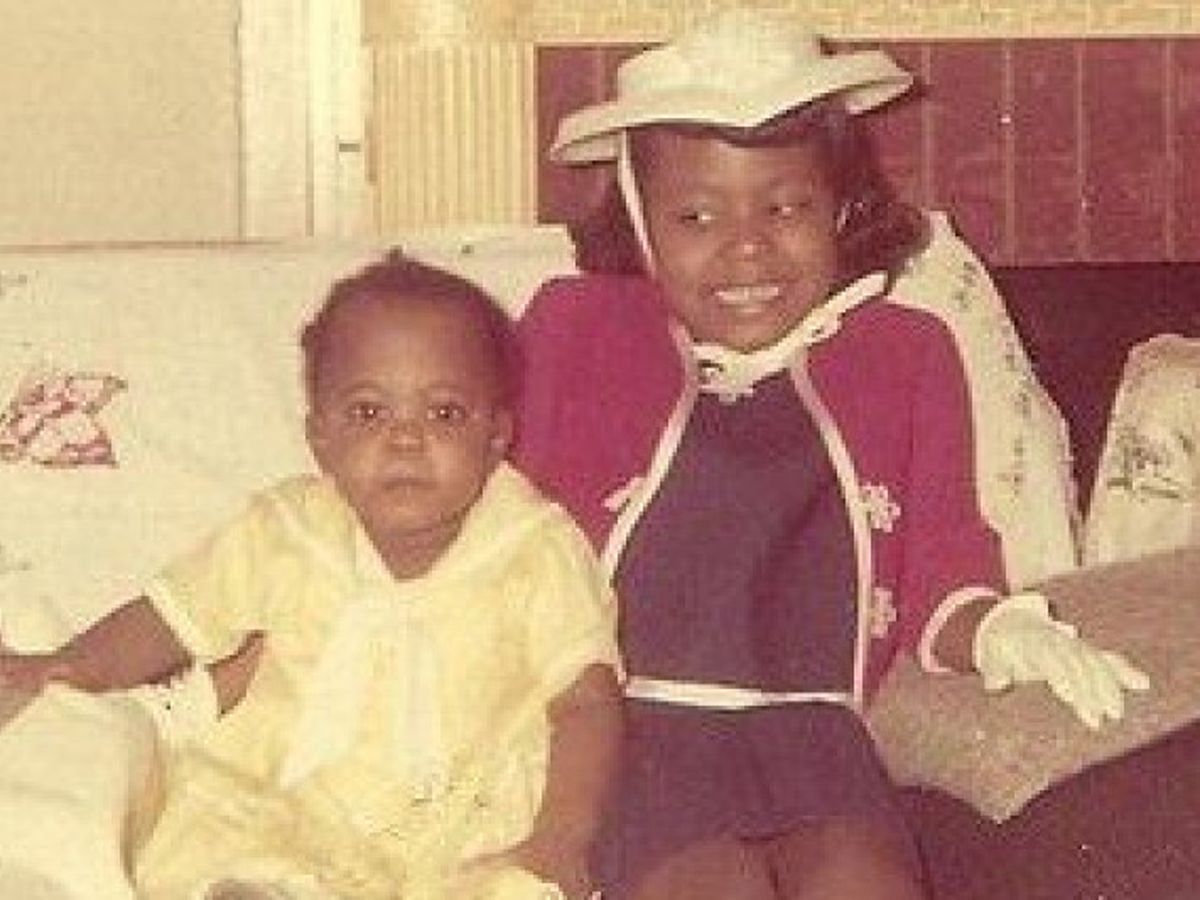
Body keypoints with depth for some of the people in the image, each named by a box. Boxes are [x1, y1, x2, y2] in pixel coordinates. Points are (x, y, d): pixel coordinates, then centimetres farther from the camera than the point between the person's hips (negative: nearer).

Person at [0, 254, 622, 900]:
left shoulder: (537, 553, -4)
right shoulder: (285, 536, 2)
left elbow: (586, 699, -6)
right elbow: (173, 618, 11)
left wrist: (562, 838, -18)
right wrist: (65, 668, -2)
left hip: (463, 845, -2)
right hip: (277, 815, 2)